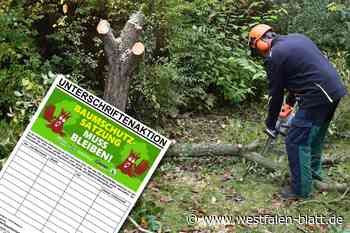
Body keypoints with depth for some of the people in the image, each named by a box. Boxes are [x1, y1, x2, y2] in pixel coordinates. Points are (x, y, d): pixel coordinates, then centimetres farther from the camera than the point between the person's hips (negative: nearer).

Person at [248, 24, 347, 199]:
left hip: (317, 97, -9)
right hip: (335, 89, 9)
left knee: (296, 142, 1)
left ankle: (301, 189, 6)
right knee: (315, 133, 27)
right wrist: (290, 102, 28)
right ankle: (313, 171, 42)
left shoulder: (273, 56, -7)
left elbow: (275, 94, 0)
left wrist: (270, 125, 12)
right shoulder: (297, 38, 17)